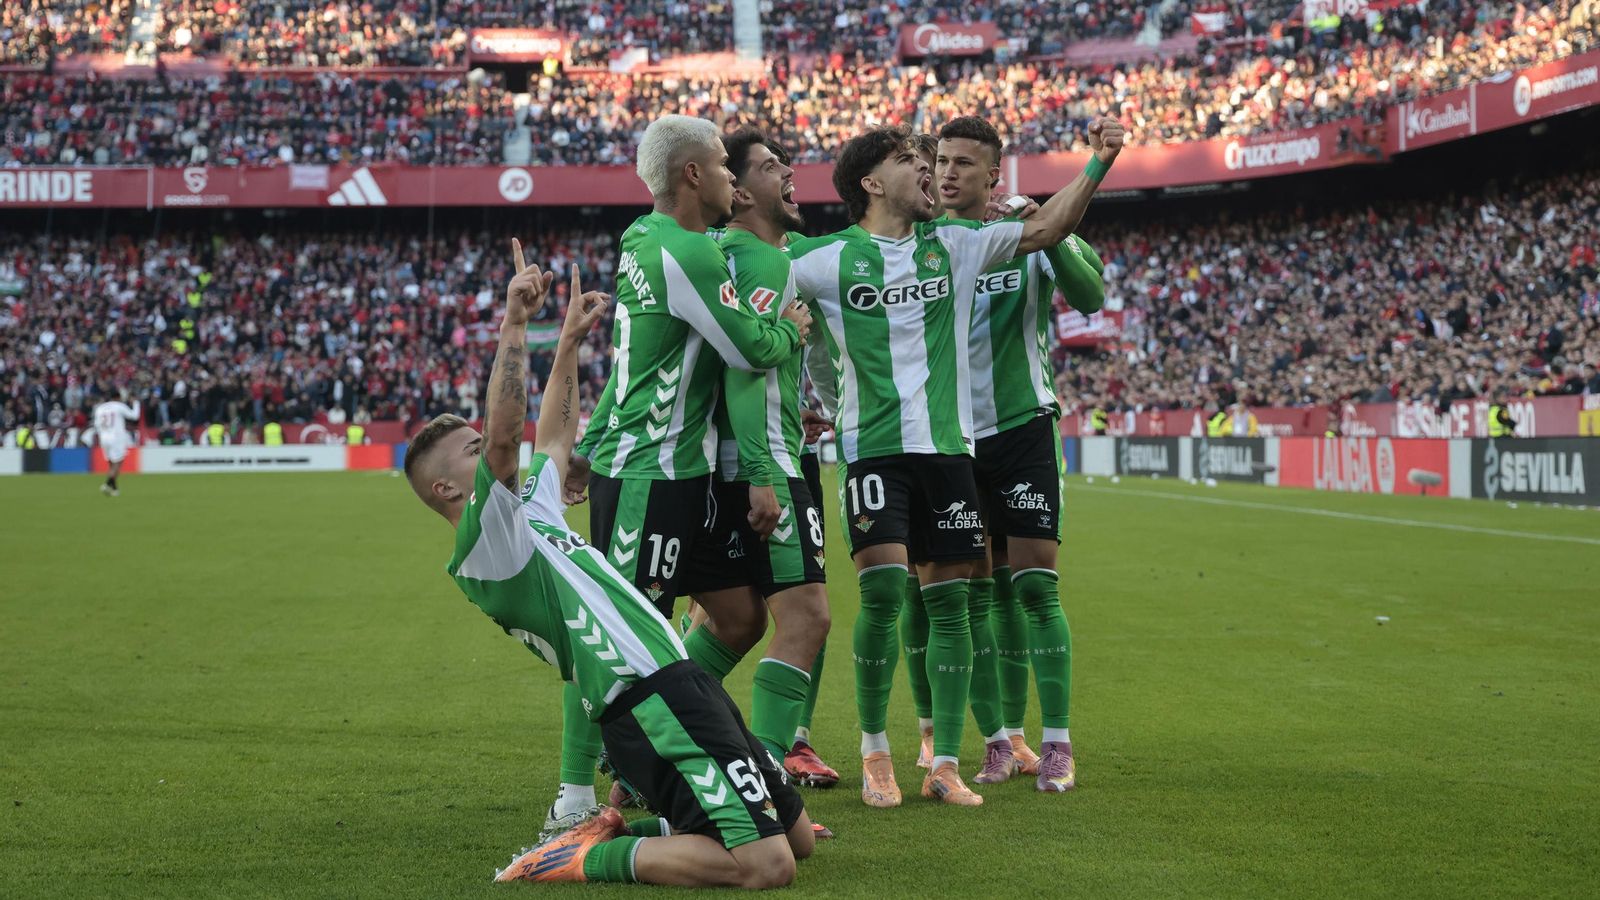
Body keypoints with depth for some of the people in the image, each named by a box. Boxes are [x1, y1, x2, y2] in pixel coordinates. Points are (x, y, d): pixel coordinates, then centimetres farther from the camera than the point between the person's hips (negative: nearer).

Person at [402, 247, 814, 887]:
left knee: (797, 836, 14)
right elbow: (505, 434, -23)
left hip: (682, 685, 11)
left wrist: (570, 341, 36)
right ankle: (589, 858, -9)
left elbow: (554, 438, 37)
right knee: (766, 865, -22)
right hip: (651, 704, -11)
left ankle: (626, 832, 16)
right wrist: (514, 323, -27)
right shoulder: (484, 543, -7)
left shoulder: (531, 515, 21)